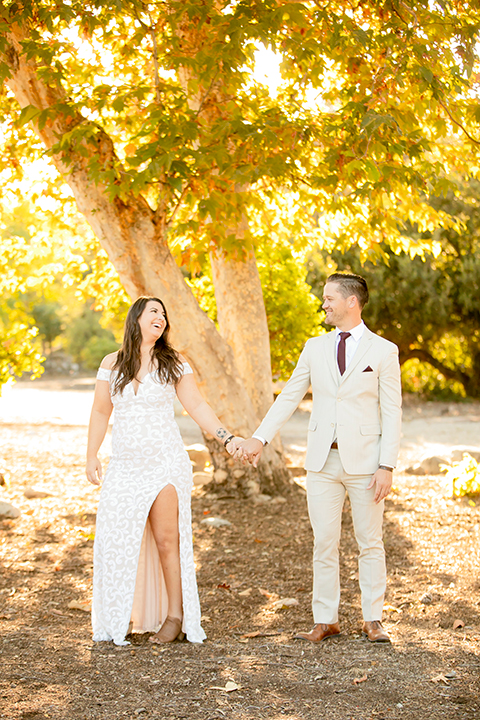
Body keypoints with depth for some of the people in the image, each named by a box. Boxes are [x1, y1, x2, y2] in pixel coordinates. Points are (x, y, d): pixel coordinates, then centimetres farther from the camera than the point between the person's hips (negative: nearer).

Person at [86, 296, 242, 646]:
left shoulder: (173, 363, 2)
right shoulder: (111, 364, 7)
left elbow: (197, 406, 0)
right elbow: (101, 412, 14)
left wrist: (227, 438, -11)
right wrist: (92, 456, 11)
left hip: (165, 462, -2)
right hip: (125, 464, 2)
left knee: (166, 539, -5)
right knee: (119, 539, 0)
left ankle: (175, 616, 5)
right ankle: (123, 618, 13)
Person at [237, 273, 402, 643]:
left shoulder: (383, 351, -2)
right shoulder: (315, 347, 8)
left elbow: (392, 413, -4)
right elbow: (289, 397, 9)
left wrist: (387, 466, -11)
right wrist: (259, 438, -1)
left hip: (364, 461, -3)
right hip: (323, 460, 3)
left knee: (370, 543, 5)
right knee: (324, 544, 6)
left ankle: (373, 620, 15)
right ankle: (326, 621, 14)